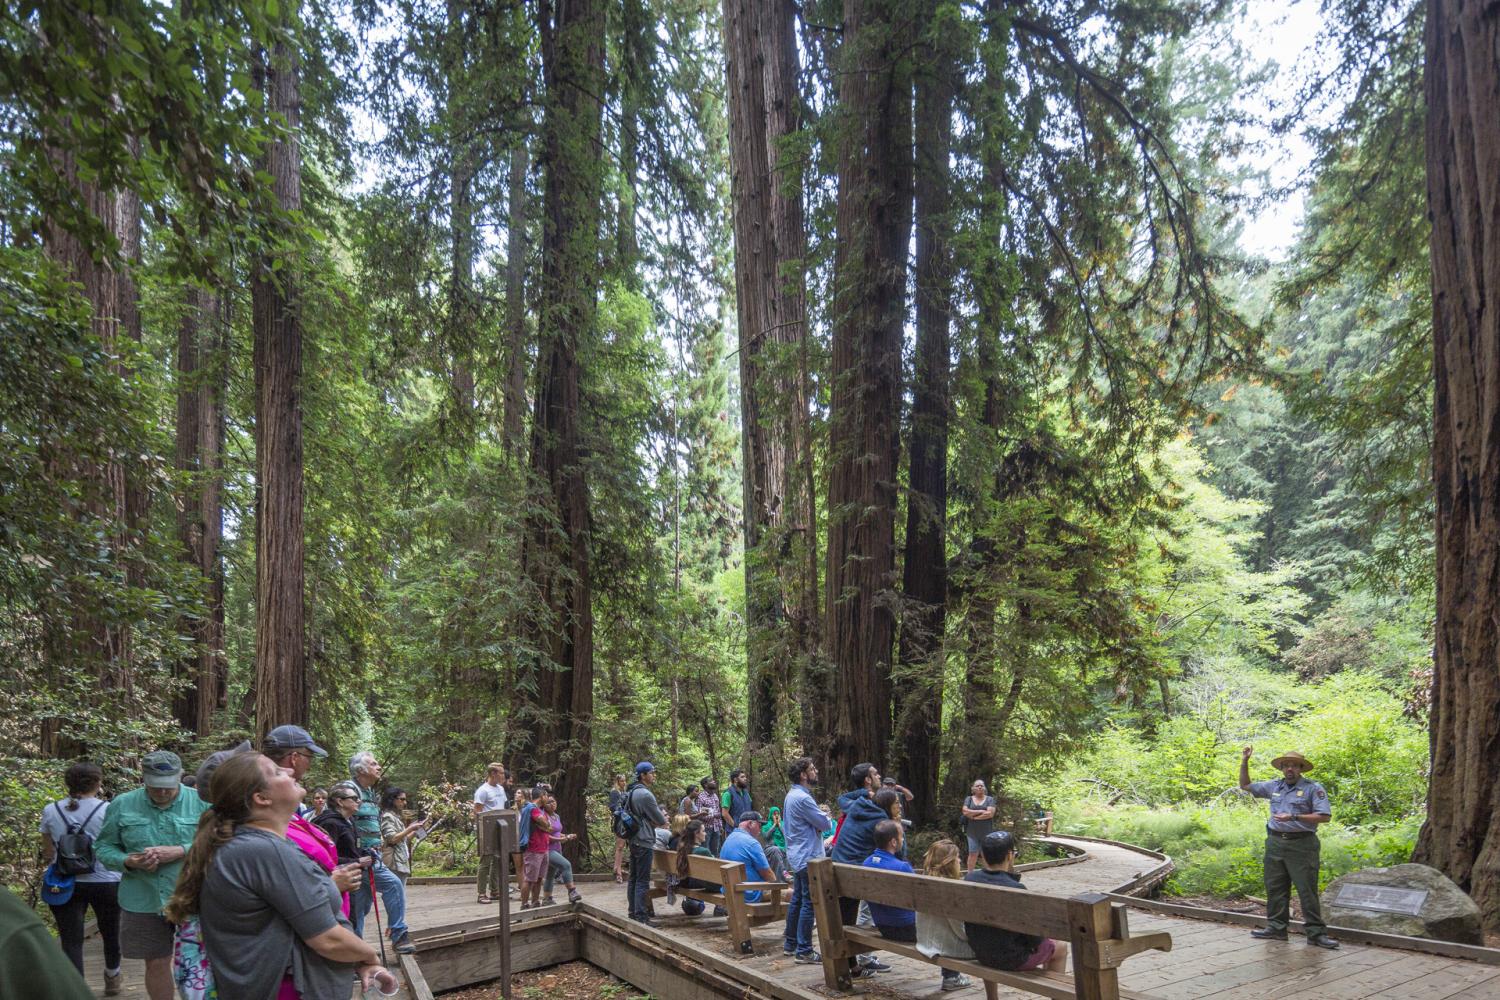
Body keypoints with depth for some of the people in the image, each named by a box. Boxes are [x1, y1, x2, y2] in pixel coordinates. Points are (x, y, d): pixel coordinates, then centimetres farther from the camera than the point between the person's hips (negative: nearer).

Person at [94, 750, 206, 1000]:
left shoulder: (200, 802, -6)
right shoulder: (121, 805, 2)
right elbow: (103, 847, 8)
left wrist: (180, 851, -22)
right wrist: (128, 861, -12)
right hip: (143, 902, 2)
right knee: (157, 963, 13)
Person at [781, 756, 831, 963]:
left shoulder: (792, 795, 13)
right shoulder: (803, 798, -21)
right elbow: (825, 824, -17)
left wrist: (821, 818, 0)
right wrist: (828, 818, 5)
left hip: (797, 857, 11)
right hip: (808, 857, -11)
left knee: (797, 900, 17)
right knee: (808, 903, -6)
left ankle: (790, 944, 25)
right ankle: (803, 952, -3)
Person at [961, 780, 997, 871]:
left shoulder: (990, 799, 3)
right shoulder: (969, 799, 7)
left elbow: (990, 814, -11)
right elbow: (965, 812, -8)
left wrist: (974, 816, -10)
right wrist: (981, 811, -11)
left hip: (986, 832, -1)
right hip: (972, 831, 1)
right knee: (973, 853, 2)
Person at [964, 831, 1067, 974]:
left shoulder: (970, 879, -10)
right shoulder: (1015, 889, -30)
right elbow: (1034, 939, -19)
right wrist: (1041, 937, 2)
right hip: (1010, 959, -7)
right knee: (1060, 947, 20)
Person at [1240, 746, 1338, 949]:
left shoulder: (1313, 788, -4)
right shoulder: (1274, 786, 12)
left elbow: (1325, 816, -12)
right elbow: (1245, 785, 22)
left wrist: (1294, 817, -17)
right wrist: (1244, 761, 11)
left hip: (1301, 845, -6)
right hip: (1275, 843, 6)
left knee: (1307, 890, -4)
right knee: (1275, 888, 9)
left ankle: (1316, 932, 2)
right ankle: (1276, 928, 17)